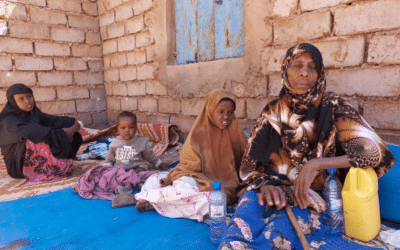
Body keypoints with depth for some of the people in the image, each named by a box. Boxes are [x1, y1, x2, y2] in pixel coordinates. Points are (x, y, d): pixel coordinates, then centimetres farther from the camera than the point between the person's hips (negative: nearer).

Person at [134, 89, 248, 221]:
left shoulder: (235, 132, -1)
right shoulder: (199, 132, -1)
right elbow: (189, 165, -2)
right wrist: (171, 177, -19)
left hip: (224, 187, -2)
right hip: (202, 179, 3)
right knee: (154, 180, -10)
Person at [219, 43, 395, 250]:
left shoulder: (332, 107, -1)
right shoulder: (272, 112, 6)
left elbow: (375, 151, -11)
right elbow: (251, 162, 6)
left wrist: (316, 164, -19)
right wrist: (265, 184, -15)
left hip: (306, 197, -1)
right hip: (268, 190, 2)